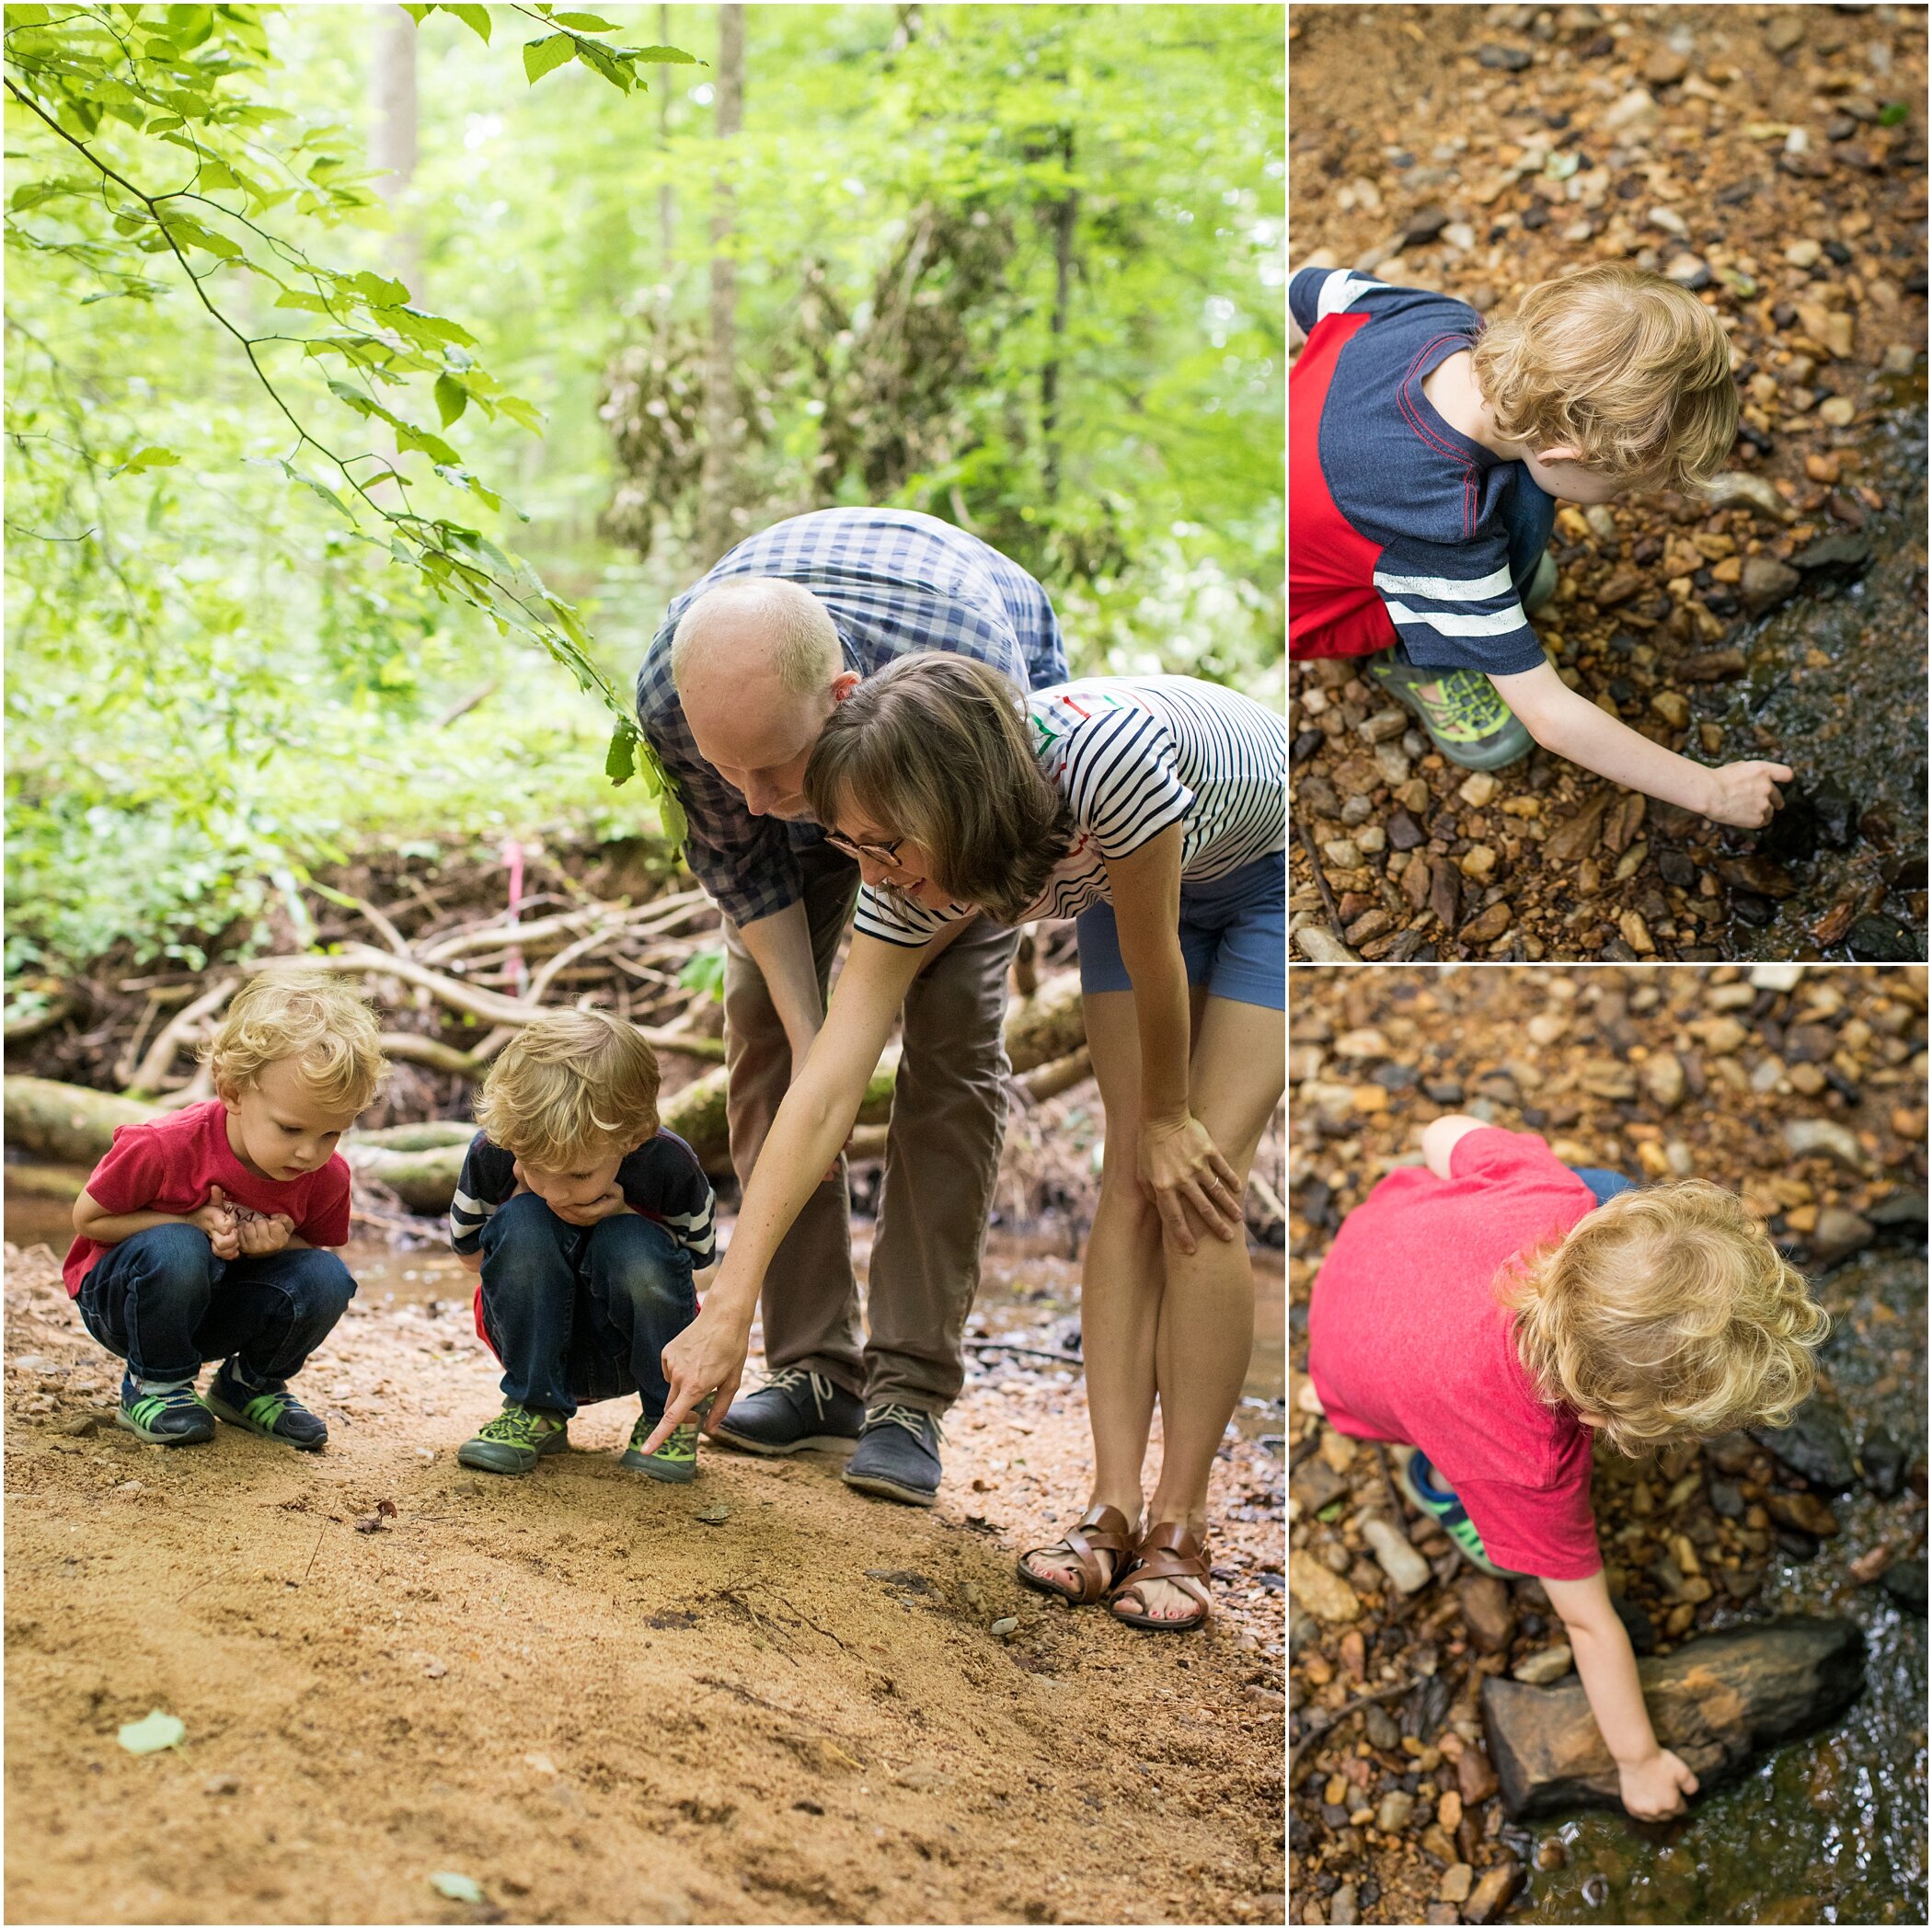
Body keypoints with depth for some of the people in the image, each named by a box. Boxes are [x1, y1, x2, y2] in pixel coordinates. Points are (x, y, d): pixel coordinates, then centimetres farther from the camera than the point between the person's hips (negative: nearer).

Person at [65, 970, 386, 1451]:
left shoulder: (328, 1178, -16)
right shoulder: (164, 1147, -29)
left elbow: (318, 1249, 1)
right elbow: (88, 1218, -15)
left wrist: (280, 1244, -25)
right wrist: (194, 1223, -28)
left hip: (222, 1310, 4)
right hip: (121, 1297, -4)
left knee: (327, 1279, -23)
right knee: (176, 1250, -38)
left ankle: (249, 1386, 5)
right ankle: (153, 1385, -11)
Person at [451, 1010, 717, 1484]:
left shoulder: (668, 1165, -24)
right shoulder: (492, 1154, -20)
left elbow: (696, 1257, -6)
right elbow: (469, 1253, -2)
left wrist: (621, 1214, -24)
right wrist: (528, 1198, -21)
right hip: (535, 1336, 1)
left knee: (635, 1246, -34)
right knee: (524, 1223, -29)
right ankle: (536, 1411, -14)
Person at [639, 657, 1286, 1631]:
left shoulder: (1107, 755, -45)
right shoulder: (913, 875, -27)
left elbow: (1153, 968, -28)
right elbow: (824, 1092, -31)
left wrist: (1169, 1119, -12)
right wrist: (729, 1304, -36)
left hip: (1267, 866, -4)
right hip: (1152, 878, 4)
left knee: (1200, 1183, -13)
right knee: (1131, 1177, -7)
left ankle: (1179, 1527, -7)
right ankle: (1113, 1510, -4)